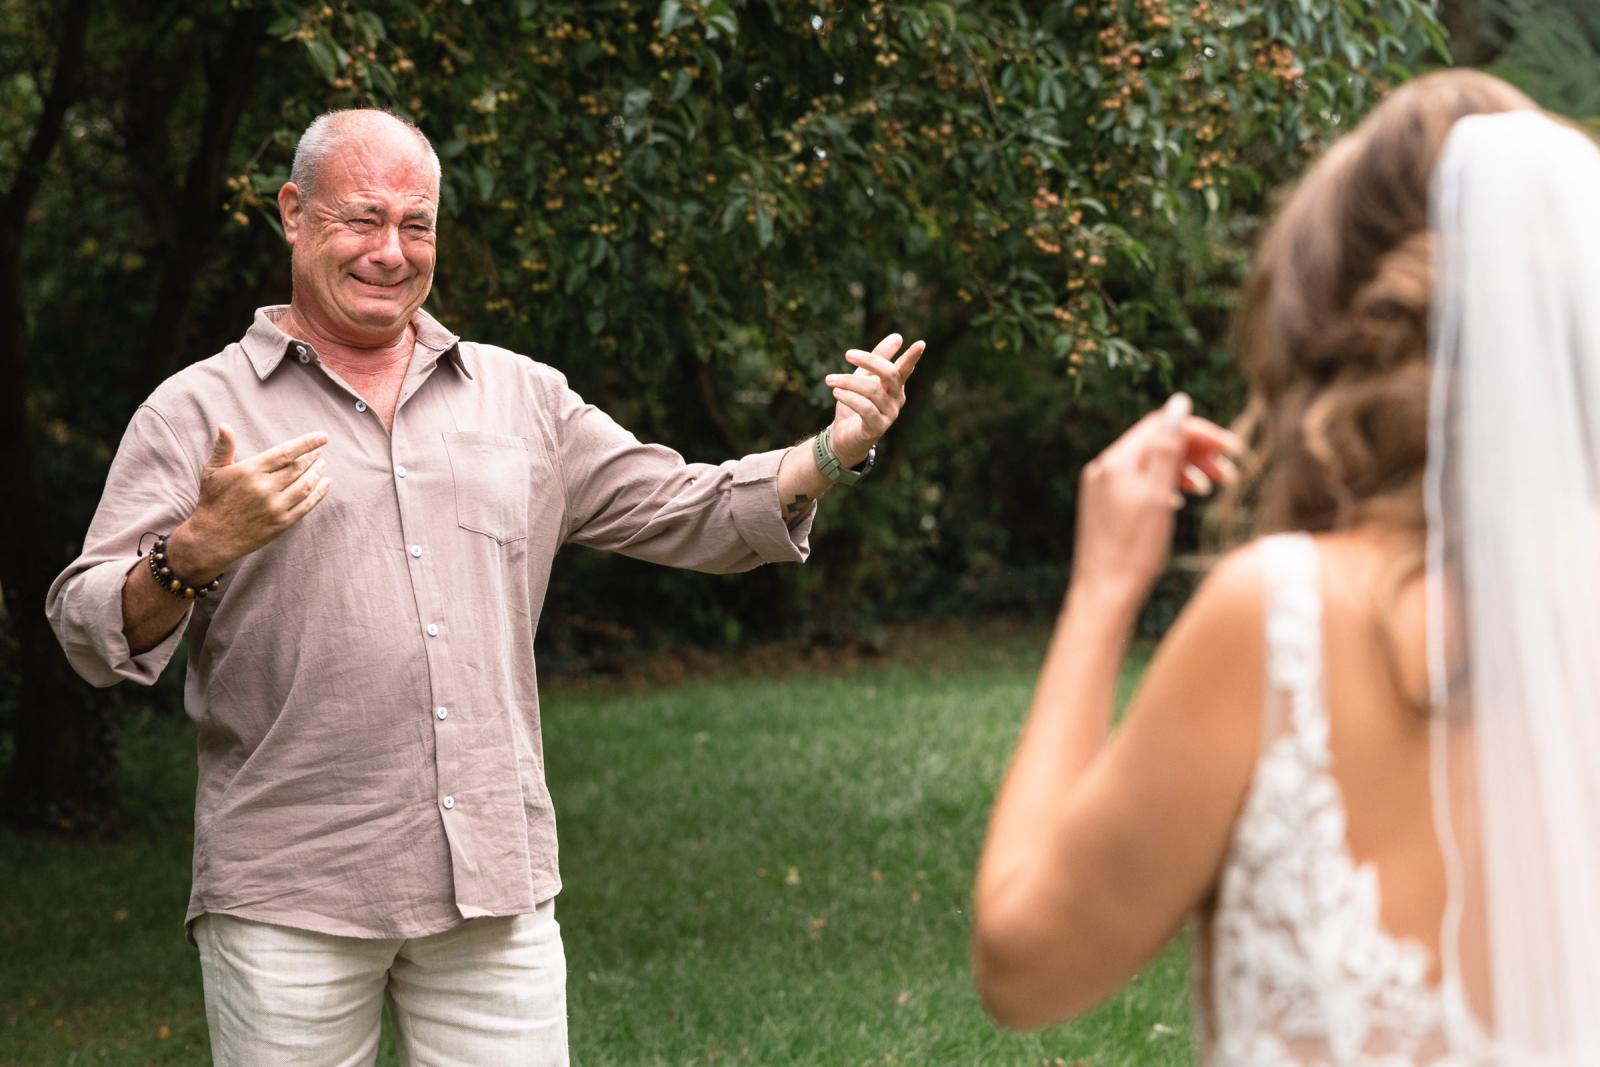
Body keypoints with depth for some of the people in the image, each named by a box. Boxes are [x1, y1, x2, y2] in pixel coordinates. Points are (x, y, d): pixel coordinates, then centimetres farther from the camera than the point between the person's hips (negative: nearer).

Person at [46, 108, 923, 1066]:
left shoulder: (524, 400, 14)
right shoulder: (199, 413, 2)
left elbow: (695, 515, 14)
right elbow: (92, 632, -4)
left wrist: (837, 451, -1)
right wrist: (199, 551, -23)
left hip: (497, 893, 3)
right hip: (289, 900, -3)